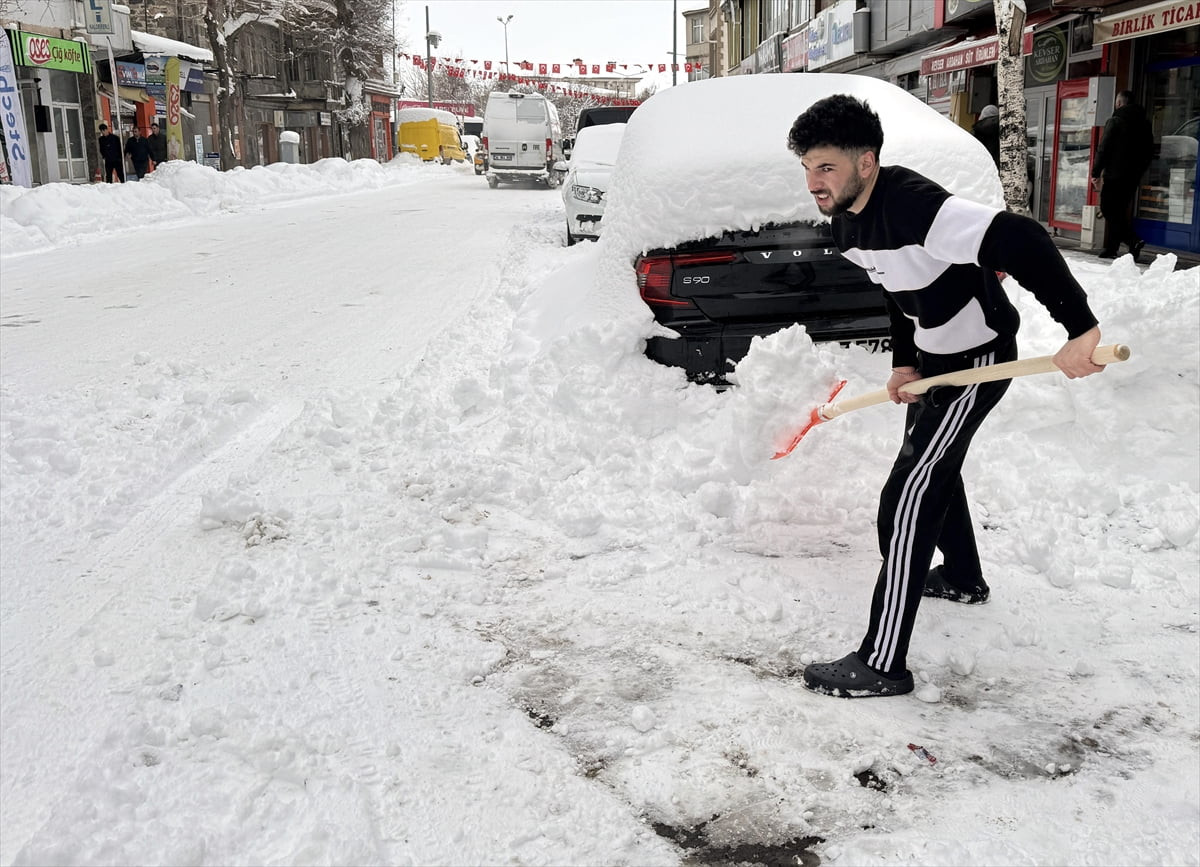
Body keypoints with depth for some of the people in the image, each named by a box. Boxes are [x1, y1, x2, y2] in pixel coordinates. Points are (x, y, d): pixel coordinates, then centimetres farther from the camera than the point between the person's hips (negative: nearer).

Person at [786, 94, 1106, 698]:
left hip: (979, 357, -10)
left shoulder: (911, 204, -32)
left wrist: (1080, 329, -43)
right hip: (933, 355, 10)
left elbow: (1020, 240, -40)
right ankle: (963, 578, 53)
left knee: (907, 499, -14)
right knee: (933, 468, 27)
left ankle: (883, 664, -8)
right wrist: (904, 362, 5)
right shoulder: (845, 222, -2)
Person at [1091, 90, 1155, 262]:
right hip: (1133, 177, 7)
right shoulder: (1144, 124, 12)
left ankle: (1133, 240, -22)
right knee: (1120, 211, 13)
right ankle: (1111, 248, 16)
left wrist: (1096, 173, -6)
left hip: (1114, 175, -7)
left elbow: (1103, 149, -12)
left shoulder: (1115, 121, -8)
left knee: (1109, 210, -6)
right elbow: (1149, 152, 17)